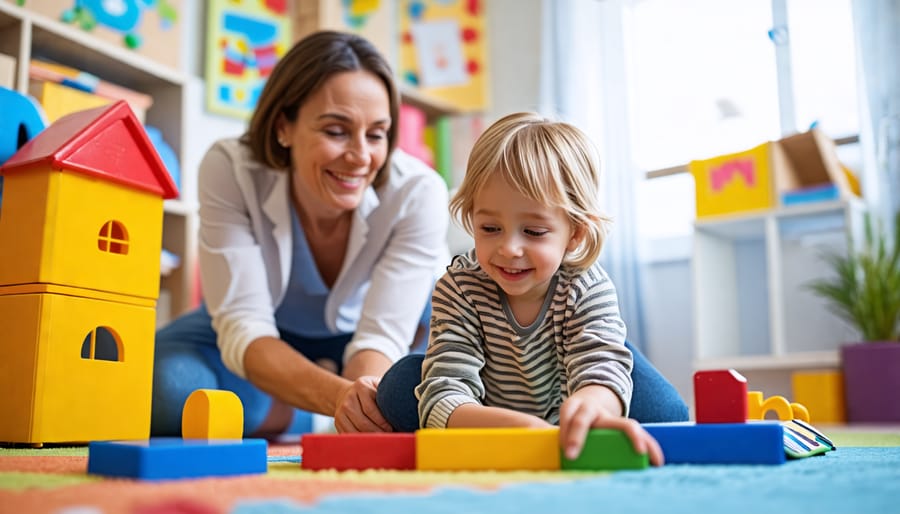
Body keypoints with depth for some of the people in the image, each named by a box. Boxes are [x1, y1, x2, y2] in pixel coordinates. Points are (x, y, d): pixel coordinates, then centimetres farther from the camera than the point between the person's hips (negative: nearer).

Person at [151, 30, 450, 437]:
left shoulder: (417, 193, -30)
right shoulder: (228, 170, -29)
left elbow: (382, 336, -30)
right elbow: (243, 326, -32)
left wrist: (366, 395, -55)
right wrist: (339, 396, -51)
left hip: (358, 342, 0)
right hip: (270, 335, 1)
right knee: (164, 387, -29)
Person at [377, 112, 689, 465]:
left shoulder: (588, 288, -23)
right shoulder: (459, 287, -25)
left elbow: (601, 368, -40)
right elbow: (443, 397, -36)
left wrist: (590, 406, -68)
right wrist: (512, 424, -60)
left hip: (566, 437, 0)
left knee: (665, 412, -23)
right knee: (401, 384, -25)